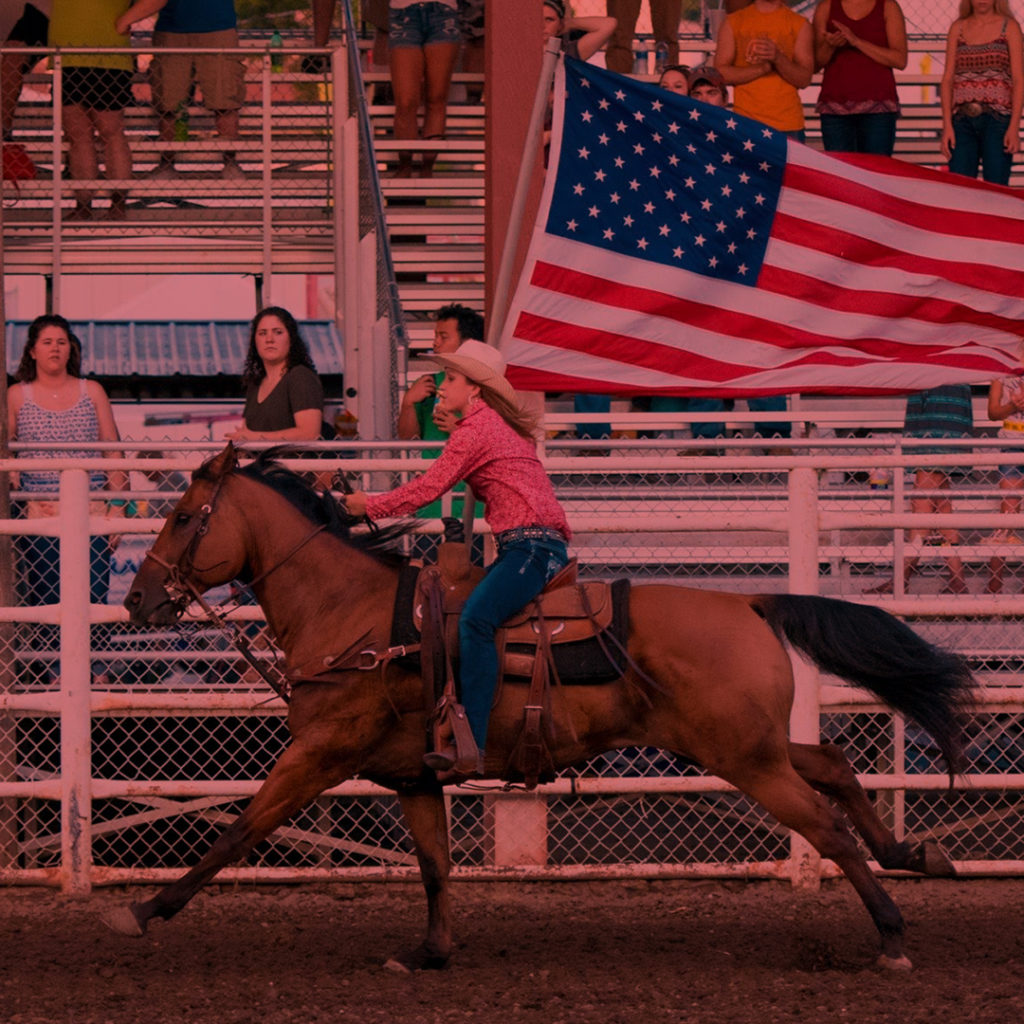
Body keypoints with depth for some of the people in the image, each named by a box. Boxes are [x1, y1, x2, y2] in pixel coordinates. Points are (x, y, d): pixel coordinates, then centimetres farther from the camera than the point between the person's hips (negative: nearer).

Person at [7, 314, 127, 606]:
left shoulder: (92, 392, 10)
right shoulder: (16, 396, 7)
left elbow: (113, 453, 11)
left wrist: (117, 506, 3)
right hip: (38, 511, -1)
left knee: (93, 600, -8)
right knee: (45, 602, -3)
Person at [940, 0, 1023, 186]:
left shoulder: (1008, 26, 5)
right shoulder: (958, 28, 12)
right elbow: (947, 79, 10)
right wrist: (947, 125, 0)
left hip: (997, 120, -2)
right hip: (962, 120, 2)